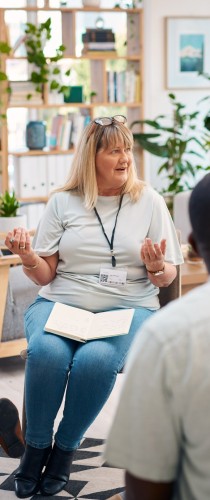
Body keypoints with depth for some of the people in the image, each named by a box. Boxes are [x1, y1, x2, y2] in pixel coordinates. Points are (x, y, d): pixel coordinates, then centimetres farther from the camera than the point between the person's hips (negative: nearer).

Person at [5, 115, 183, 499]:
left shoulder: (149, 201, 7)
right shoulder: (63, 202, 8)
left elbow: (167, 278, 8)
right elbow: (45, 276, 6)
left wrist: (157, 268, -16)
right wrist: (28, 257, -16)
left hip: (127, 308, -1)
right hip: (61, 304, 1)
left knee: (96, 359, -33)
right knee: (46, 351, -32)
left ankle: (66, 448, -10)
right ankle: (36, 446, -10)